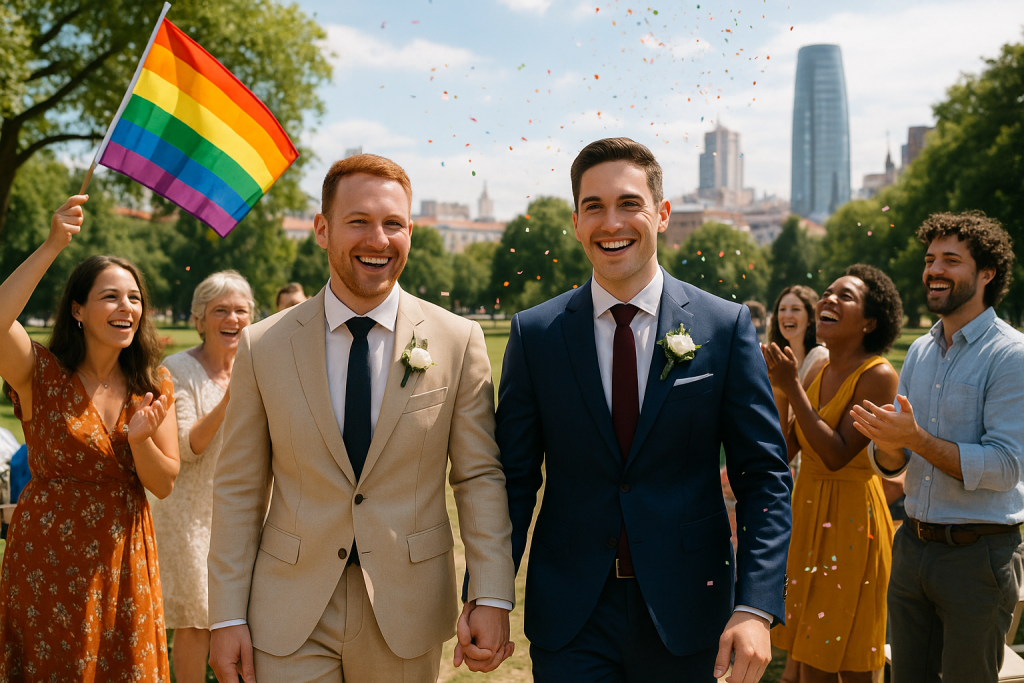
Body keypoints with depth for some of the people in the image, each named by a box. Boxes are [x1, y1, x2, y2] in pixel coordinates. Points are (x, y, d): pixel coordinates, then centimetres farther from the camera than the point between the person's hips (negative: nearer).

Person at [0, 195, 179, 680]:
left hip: (123, 558, 3)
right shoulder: (42, 372, -6)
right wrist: (51, 247, -29)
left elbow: (164, 485, 1)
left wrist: (139, 439, -20)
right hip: (47, 555, -3)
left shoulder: (153, 386, 3)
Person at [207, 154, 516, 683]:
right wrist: (227, 618, -2)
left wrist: (492, 598, -9)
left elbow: (479, 476, -2)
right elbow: (239, 491, 1)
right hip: (289, 618, 0)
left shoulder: (459, 341, -3)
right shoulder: (263, 346, -2)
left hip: (408, 613, 0)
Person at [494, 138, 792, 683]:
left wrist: (756, 607, -14)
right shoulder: (534, 333, -1)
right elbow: (513, 478, 1)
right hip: (570, 619, 0)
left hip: (686, 612, 0)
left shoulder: (726, 326, -3)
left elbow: (764, 474, -4)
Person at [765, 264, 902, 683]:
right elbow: (788, 445, 8)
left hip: (851, 515, -7)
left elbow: (837, 455, -22)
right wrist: (771, 386, 0)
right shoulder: (818, 372, 7)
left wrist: (791, 387, -22)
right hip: (808, 510, 7)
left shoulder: (878, 375, -15)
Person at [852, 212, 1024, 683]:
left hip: (979, 553, -6)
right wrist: (889, 445, -13)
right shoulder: (919, 352, 9)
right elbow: (892, 467, 10)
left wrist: (916, 438, -25)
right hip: (913, 546, 6)